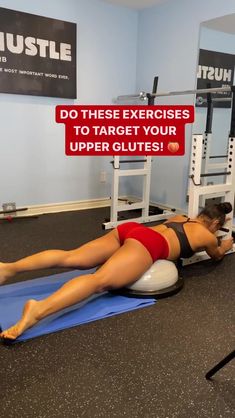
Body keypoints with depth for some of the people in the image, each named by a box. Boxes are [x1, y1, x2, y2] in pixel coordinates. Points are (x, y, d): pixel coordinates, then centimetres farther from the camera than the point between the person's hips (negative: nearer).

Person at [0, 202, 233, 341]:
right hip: (147, 244, -7)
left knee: (70, 258, -3)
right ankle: (39, 310, -48)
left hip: (130, 229, 8)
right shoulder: (208, 236, 20)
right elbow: (216, 256, 42)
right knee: (99, 281, -27)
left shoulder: (179, 217, 37)